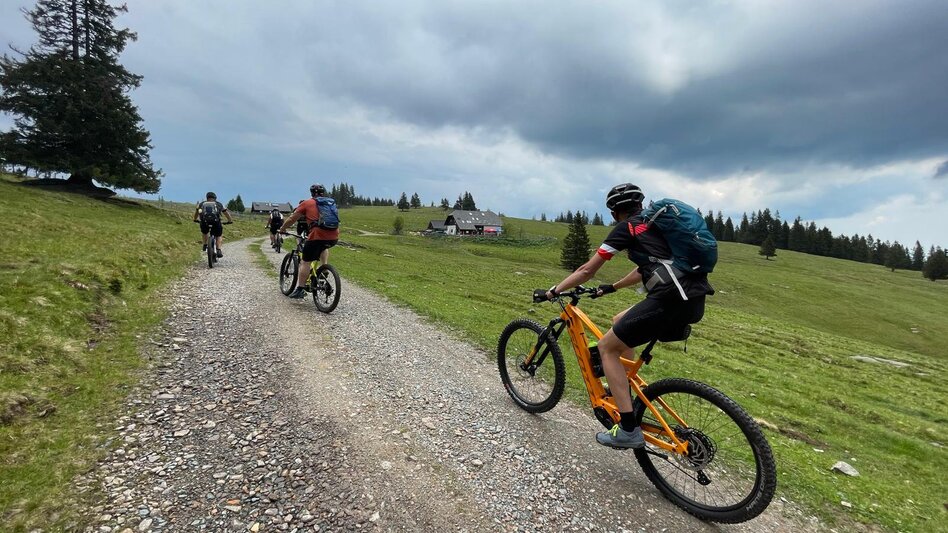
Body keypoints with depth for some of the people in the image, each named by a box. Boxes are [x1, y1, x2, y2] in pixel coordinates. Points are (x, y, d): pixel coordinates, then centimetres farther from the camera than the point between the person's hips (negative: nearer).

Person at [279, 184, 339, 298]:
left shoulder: (307, 203, 12)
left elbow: (292, 219, 16)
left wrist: (282, 229, 33)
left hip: (318, 236, -4)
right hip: (334, 237, 4)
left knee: (305, 262, 8)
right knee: (324, 247, 38)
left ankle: (300, 289, 8)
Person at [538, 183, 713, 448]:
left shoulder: (626, 227, 3)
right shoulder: (655, 224, 26)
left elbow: (587, 270, 3)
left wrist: (552, 291, 12)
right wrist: (612, 287, 47)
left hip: (671, 300, -9)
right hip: (694, 300, 9)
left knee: (606, 347, 3)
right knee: (620, 322, 26)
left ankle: (628, 430, 3)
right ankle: (628, 396, 31)